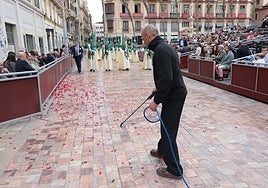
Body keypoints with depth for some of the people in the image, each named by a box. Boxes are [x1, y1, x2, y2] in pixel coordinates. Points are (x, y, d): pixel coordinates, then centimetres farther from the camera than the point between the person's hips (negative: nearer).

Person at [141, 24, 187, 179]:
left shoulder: (160, 50, -20)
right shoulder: (165, 46, 13)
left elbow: (166, 78, -29)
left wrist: (157, 100, -22)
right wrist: (158, 88, 26)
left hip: (173, 95, -11)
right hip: (175, 91, 11)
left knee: (169, 130, -1)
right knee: (165, 124, 25)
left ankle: (174, 170, 13)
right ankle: (162, 150, 48)